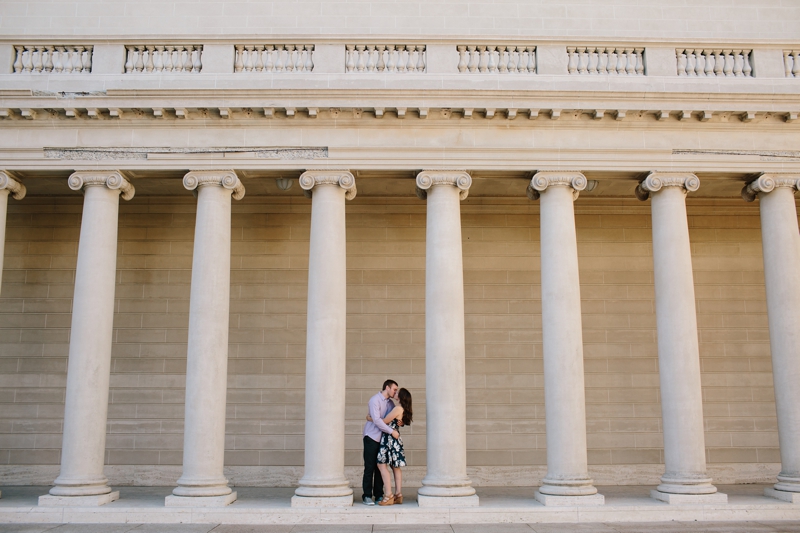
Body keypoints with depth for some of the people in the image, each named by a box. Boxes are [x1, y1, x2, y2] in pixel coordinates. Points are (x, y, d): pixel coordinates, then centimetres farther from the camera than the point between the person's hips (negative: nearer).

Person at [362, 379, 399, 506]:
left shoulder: (390, 402, 10)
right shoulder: (375, 400, -12)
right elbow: (377, 420, -21)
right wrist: (391, 431, -21)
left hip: (383, 438, 7)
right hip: (372, 437, -7)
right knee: (369, 468, -4)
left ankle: (379, 495, 14)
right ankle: (367, 496, 2)